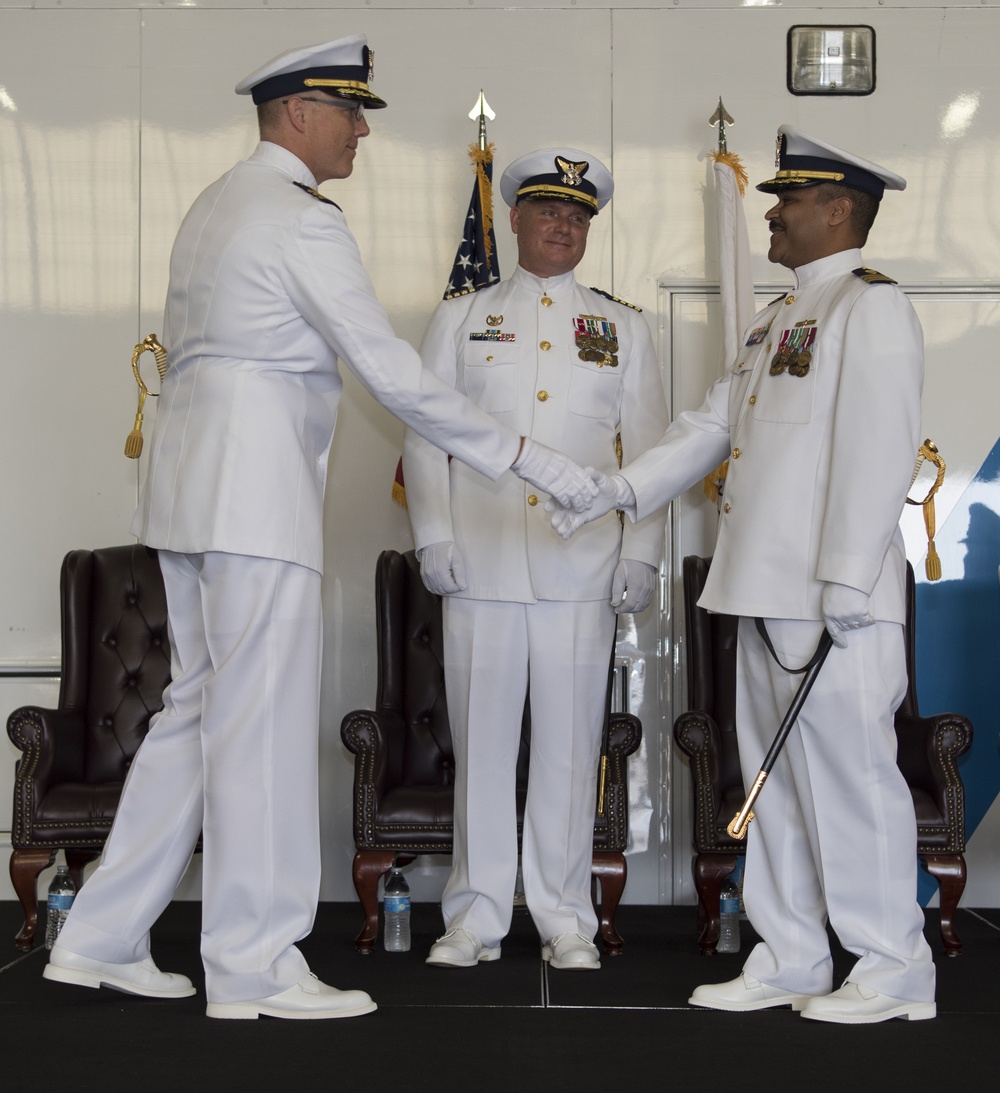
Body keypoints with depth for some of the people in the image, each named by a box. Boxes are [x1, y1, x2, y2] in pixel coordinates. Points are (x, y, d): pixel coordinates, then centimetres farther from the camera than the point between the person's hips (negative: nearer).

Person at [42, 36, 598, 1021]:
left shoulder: (214, 207, 19)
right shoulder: (302, 219, -11)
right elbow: (391, 373, -17)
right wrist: (521, 456, -13)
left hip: (191, 487, 10)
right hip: (257, 493, -10)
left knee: (197, 709, 13)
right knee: (262, 721, -4)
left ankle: (101, 939, 17)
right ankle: (254, 967, 3)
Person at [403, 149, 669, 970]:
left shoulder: (624, 328, 13)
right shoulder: (461, 318, 12)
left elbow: (649, 448, 10)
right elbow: (425, 435, 10)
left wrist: (641, 555, 2)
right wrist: (434, 537, 0)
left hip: (582, 571, 0)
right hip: (481, 564, 0)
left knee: (570, 743, 2)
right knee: (482, 740, 2)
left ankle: (566, 918, 13)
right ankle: (478, 913, 12)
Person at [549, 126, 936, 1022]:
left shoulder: (872, 306, -8)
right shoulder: (777, 319, 21)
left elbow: (879, 453, -16)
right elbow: (713, 426, 21)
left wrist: (848, 584, -21)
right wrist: (620, 491, 9)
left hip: (835, 599, -9)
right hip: (766, 592, 9)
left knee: (849, 773, -4)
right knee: (776, 777, 12)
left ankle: (895, 971, 8)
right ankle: (790, 961, 21)